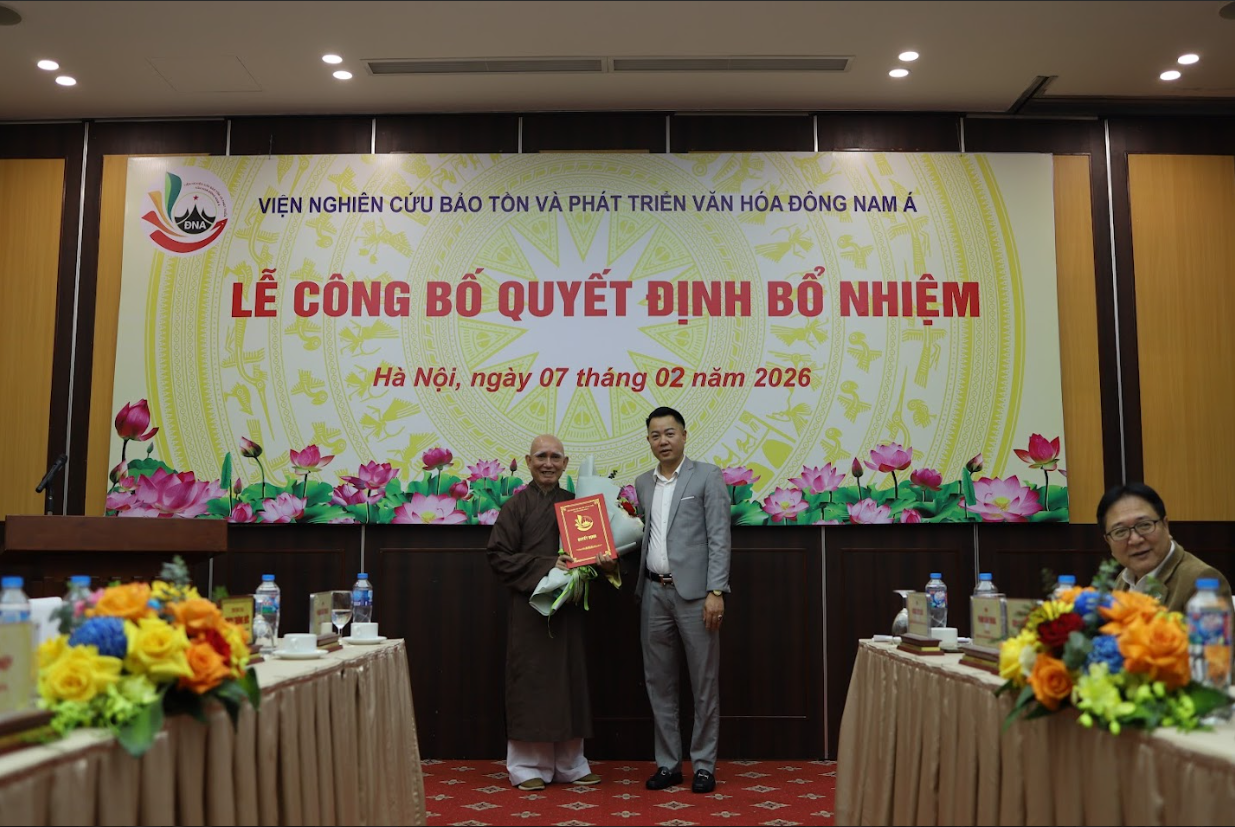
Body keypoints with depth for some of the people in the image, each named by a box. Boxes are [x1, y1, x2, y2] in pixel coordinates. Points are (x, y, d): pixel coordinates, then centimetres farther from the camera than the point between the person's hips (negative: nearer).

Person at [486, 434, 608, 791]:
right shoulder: (517, 505, -3)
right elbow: (499, 556, -9)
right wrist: (546, 567, -16)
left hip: (568, 606, 4)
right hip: (530, 605, -4)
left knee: (570, 680, 8)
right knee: (531, 680, 0)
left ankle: (569, 764, 19)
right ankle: (527, 765, 11)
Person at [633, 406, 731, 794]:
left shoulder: (707, 476, -3)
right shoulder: (642, 483, 13)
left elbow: (719, 538, -8)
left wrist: (716, 592, -15)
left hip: (694, 592, -5)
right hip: (654, 593, 5)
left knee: (704, 683, 4)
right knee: (659, 682, 10)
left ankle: (704, 764, 16)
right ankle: (668, 763, 21)